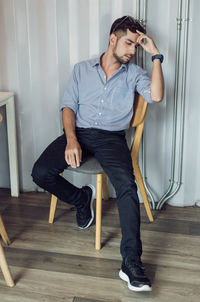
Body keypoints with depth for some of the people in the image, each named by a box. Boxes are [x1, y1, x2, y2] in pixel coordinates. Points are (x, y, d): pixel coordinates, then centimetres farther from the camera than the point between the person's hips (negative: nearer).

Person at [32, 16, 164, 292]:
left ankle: (131, 261, -29)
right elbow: (69, 106, 6)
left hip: (111, 137, -2)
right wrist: (71, 140, -12)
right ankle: (81, 198, 10)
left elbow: (156, 96, -7)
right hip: (79, 132, 2)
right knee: (40, 173, -21)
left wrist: (155, 55, -3)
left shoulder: (133, 73, 13)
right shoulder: (82, 69, 16)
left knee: (127, 185, -30)